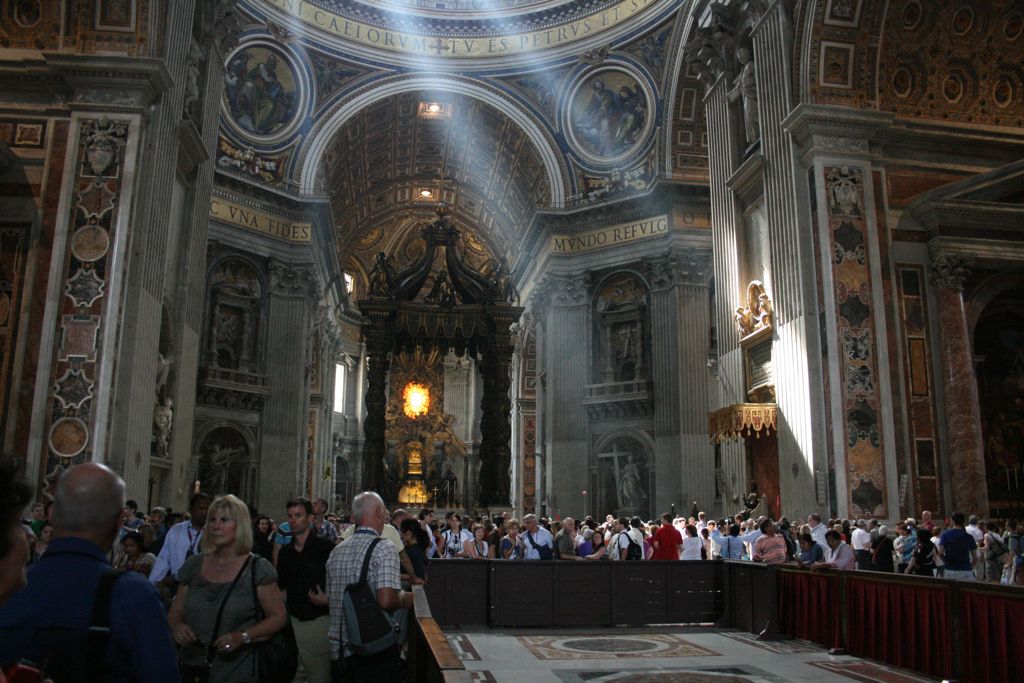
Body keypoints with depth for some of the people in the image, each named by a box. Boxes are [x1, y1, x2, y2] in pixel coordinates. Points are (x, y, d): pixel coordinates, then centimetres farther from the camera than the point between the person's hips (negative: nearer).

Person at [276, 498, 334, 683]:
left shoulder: (326, 547, -8)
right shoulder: (285, 551, 9)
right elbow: (282, 587, 19)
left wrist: (328, 599, -22)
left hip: (321, 619, -5)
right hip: (295, 621, 5)